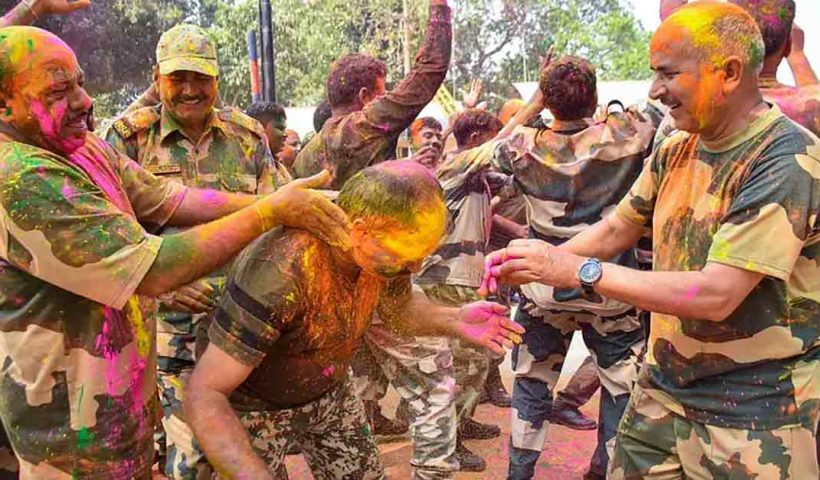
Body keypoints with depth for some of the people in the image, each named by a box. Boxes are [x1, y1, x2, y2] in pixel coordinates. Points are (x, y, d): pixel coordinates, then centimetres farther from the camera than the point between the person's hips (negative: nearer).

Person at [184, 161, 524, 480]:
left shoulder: (384, 249, -20)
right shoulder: (279, 270, -39)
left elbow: (399, 308, 2)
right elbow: (204, 395, -35)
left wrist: (454, 321, -18)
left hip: (329, 391, 6)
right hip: (257, 405, -5)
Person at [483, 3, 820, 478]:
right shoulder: (676, 151, 2)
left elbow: (716, 295, -26)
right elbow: (616, 230, 10)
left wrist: (577, 269, -25)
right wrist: (532, 264, -7)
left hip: (752, 411, -6)